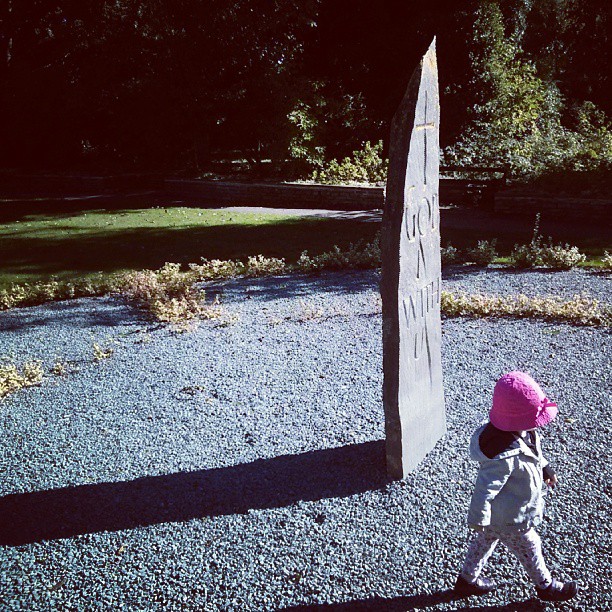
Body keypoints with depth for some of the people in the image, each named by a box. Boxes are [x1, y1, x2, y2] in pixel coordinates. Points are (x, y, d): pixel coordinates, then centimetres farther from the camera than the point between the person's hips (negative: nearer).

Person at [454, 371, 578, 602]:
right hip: (509, 520, -8)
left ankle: (467, 580, 48)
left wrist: (544, 467, 17)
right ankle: (546, 586, 48)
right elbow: (485, 489, -34)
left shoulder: (520, 431, -15)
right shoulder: (503, 457, -43)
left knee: (485, 541, 26)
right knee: (529, 549, 19)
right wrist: (478, 520, -23)